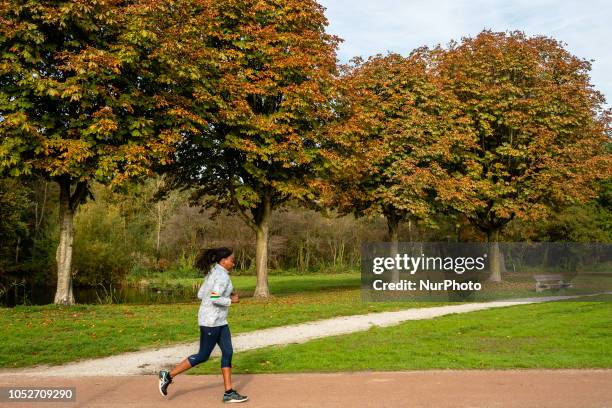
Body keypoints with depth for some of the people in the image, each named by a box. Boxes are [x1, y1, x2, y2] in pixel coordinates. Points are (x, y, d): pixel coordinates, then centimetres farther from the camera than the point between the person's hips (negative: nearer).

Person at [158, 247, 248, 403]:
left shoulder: (213, 273, 12)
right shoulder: (223, 276, -18)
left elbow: (201, 295, 15)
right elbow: (215, 299, -28)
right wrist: (231, 300, -11)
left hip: (218, 319, 10)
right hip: (211, 319, -10)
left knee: (228, 353, 6)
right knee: (203, 356, 1)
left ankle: (229, 393, 8)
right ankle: (168, 375, 12)